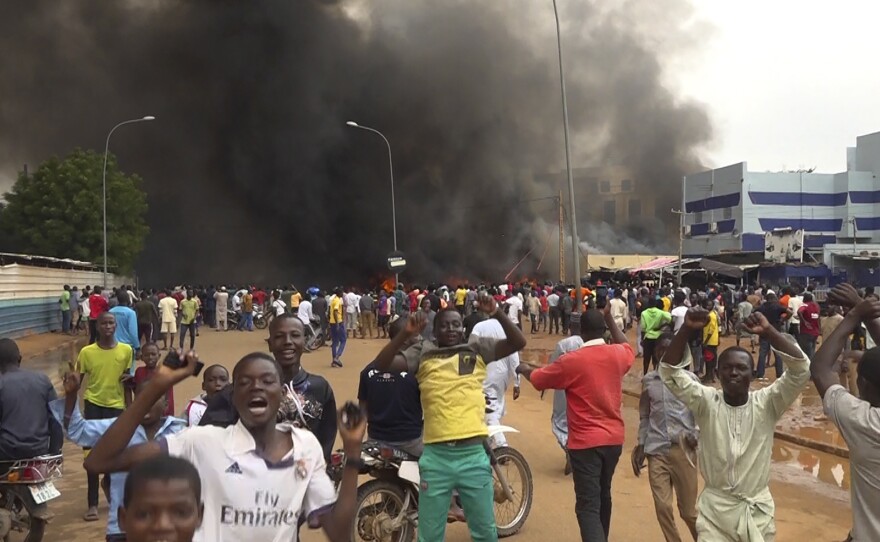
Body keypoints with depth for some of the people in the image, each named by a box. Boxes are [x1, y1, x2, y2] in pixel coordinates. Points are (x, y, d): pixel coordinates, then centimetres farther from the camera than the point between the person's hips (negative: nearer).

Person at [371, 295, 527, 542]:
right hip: (435, 457, 0)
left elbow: (518, 342, -2)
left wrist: (497, 314, -17)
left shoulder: (478, 349, 6)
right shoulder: (422, 353, 4)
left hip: (474, 455, 0)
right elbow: (381, 364, -6)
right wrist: (406, 334, -18)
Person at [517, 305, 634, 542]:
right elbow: (627, 347, 25)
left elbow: (538, 379, 0)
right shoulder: (618, 354, -2)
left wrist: (524, 369, 21)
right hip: (614, 438, 6)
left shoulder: (571, 361, -15)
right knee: (603, 495, 24)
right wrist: (609, 318, 29)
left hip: (585, 442, -6)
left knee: (588, 505, -7)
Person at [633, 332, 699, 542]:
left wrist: (696, 434, -15)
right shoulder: (648, 380, 8)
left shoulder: (689, 379, 1)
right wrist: (641, 445, 10)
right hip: (656, 450, 2)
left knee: (688, 509, 5)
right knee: (662, 507, 0)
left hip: (682, 449, -2)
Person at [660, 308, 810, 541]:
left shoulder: (766, 403, -6)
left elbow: (801, 370, -17)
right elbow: (670, 372, -16)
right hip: (715, 507, -1)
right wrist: (686, 329, -28)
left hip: (757, 509, 1)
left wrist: (769, 332, -28)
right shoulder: (706, 402, -6)